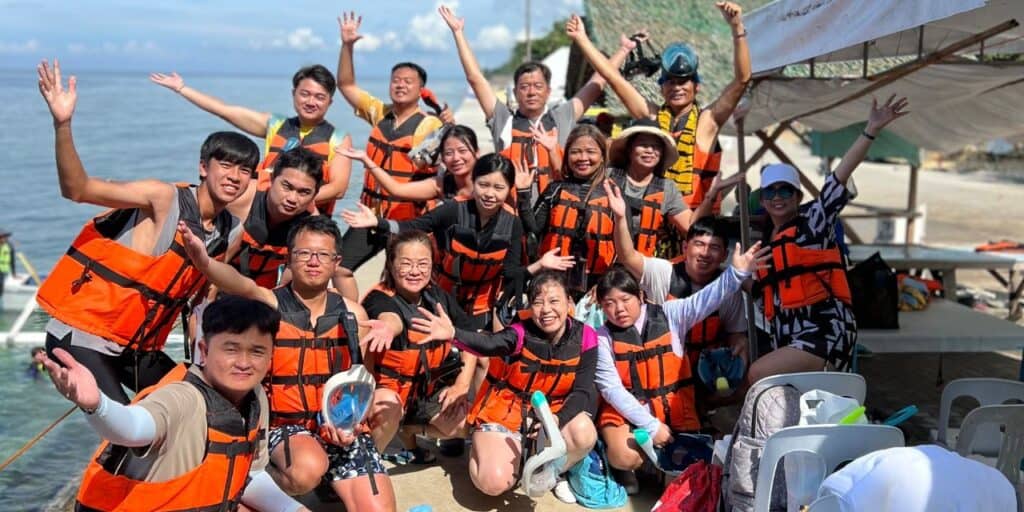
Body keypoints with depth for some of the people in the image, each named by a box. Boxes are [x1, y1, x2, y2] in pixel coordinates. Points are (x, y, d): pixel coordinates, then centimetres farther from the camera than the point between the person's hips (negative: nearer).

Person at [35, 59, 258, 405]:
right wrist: (63, 124, -37)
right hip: (81, 337, -7)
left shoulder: (230, 234, 3)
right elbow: (77, 189, -26)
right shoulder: (164, 198, -16)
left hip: (138, 347, 7)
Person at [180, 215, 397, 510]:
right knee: (308, 470, -34)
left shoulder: (352, 313, 6)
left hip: (342, 429, 3)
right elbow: (244, 287, -29)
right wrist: (204, 263, -50)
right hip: (288, 426, -3)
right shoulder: (270, 304, -6)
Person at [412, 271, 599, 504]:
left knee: (584, 433, -30)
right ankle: (481, 447, 15)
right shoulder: (521, 333, -20)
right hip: (506, 411, -2)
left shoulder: (584, 337, -11)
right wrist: (453, 334, -65)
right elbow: (487, 344, -42)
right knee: (493, 482, -22)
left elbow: (583, 391, -13)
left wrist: (557, 419, -34)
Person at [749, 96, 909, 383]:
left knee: (759, 375, -23)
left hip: (826, 331, -7)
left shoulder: (813, 220, 0)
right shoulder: (763, 238, 17)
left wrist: (871, 131, -20)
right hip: (789, 340, 7)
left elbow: (841, 174, -11)